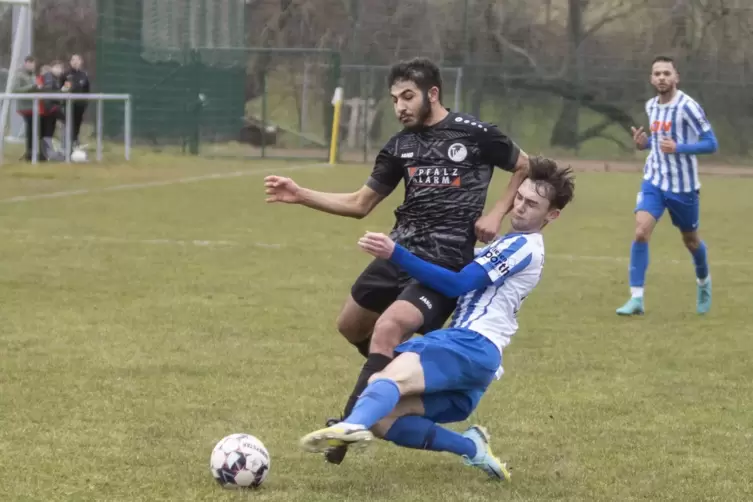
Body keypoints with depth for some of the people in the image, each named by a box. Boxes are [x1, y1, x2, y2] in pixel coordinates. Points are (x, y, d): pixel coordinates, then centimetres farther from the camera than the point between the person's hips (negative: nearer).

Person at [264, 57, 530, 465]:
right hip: (400, 251, 7)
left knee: (388, 328, -25)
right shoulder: (400, 146, 8)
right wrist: (301, 196, 2)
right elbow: (360, 204, 13)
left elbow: (526, 167, 6)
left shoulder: (474, 134, -8)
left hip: (446, 262, -7)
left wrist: (496, 214, -6)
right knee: (351, 326, 17)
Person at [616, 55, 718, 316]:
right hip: (654, 181, 4)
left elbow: (711, 143, -17)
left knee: (690, 240, 15)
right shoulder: (651, 106, 4)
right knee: (641, 232, -16)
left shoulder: (687, 106, -16)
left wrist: (678, 148, -29)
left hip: (683, 186, -4)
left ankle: (704, 282, 46)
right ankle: (636, 298, -14)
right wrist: (644, 142, 0)